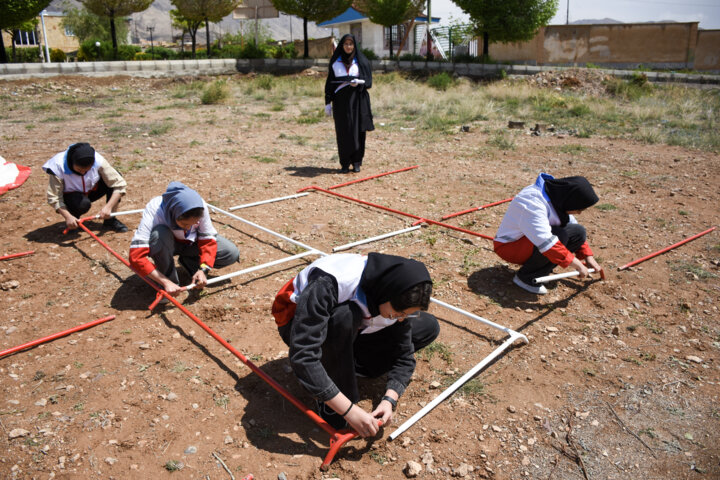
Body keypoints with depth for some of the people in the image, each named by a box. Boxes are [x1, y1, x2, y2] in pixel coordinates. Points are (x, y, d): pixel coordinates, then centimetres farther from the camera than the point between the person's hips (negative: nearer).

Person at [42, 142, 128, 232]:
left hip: (91, 190, 3)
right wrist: (68, 217, -38)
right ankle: (72, 222, -2)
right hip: (70, 195, -3)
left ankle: (110, 220, -12)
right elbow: (53, 197, -24)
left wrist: (108, 207, -36)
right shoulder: (58, 166, -29)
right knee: (83, 203, -39)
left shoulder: (98, 160, -27)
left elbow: (120, 184, -26)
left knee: (114, 177, -24)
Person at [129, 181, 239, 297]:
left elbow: (208, 240, -17)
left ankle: (188, 262, 6)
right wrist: (166, 282, -45)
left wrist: (203, 269, -31)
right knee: (159, 234, -39)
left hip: (191, 242, 3)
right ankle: (169, 278, -14)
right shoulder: (154, 210, -37)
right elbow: (136, 257, -40)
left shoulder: (200, 206, -30)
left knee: (232, 253, -16)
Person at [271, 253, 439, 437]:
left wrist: (389, 400, -26)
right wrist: (349, 410, -43)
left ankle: (349, 363, -2)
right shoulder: (328, 283, -41)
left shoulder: (399, 300, -21)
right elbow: (302, 356, -44)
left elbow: (404, 354, -10)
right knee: (345, 315, -42)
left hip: (350, 331, 5)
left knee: (428, 327, -7)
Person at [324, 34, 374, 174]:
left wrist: (358, 83, -22)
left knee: (357, 131, -1)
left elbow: (368, 81, 0)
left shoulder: (361, 61, 4)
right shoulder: (335, 62, 6)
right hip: (340, 100, 1)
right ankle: (345, 163, 7)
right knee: (343, 132, 0)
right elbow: (330, 82, 5)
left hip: (357, 100, 0)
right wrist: (328, 102, -2)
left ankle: (356, 162, 8)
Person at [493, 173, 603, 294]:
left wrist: (588, 257, 9)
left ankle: (539, 266, 0)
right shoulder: (533, 201, -31)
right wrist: (577, 265, -30)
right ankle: (527, 278, -16)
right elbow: (546, 242, -36)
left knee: (579, 232, -6)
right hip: (510, 246, -9)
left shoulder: (559, 197, -3)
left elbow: (573, 224, 11)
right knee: (560, 234, -31)